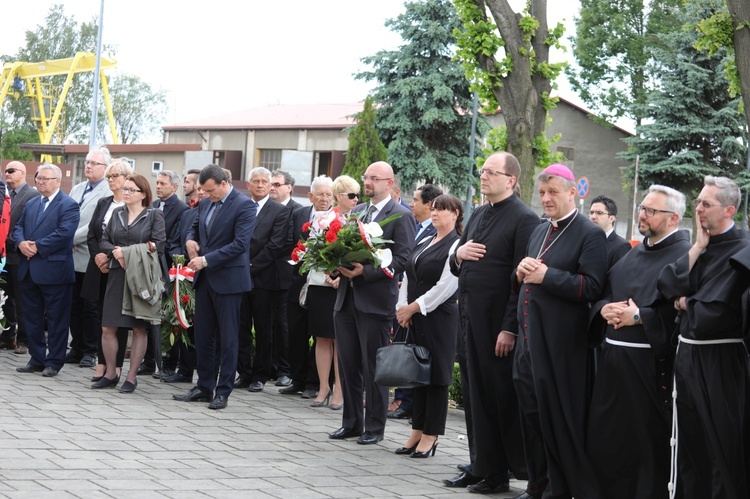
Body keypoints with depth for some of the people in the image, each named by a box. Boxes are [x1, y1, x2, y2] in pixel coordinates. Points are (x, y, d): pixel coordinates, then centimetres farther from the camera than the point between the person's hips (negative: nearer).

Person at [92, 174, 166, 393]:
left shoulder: (154, 215, -1)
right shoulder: (117, 213, 13)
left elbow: (158, 245, -11)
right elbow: (104, 241, 12)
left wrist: (129, 252, -14)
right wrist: (115, 251, -9)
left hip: (141, 277, -4)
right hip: (117, 275, 4)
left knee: (139, 329, 2)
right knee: (108, 328, 3)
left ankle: (131, 377, 9)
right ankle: (110, 374, 15)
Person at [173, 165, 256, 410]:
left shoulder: (244, 205, -12)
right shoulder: (205, 204, 11)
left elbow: (240, 244, -20)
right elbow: (195, 226, 28)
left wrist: (206, 259, -21)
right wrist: (190, 240, 4)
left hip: (228, 279, -7)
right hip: (205, 278, 7)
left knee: (227, 338, 0)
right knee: (203, 335, 10)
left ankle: (223, 392, 6)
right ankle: (204, 387, 18)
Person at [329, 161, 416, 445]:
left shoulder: (401, 216, -6)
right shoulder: (355, 212, 16)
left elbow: (403, 258, -14)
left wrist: (366, 271, -21)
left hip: (375, 301, -7)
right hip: (346, 298, 7)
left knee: (373, 367, 0)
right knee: (348, 364, 10)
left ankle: (374, 427, 8)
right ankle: (351, 423, 20)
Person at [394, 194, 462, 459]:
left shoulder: (456, 246, -9)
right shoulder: (423, 243, 15)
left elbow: (446, 286, -16)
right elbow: (408, 276, 14)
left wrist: (414, 307, -13)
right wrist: (402, 307, -1)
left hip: (440, 317, -8)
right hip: (415, 318, 8)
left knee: (437, 374, -2)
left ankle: (430, 436, 5)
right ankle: (417, 432, 17)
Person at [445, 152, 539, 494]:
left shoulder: (524, 219, -11)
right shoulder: (478, 216, 15)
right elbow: (457, 269, 22)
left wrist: (510, 328, -20)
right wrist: (458, 254, -2)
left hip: (499, 324, -8)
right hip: (474, 320, 8)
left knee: (503, 397, 0)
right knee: (479, 395, 12)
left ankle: (500, 474, 9)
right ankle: (484, 468, 20)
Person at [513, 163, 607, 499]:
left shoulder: (590, 235, -7)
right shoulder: (539, 232, 18)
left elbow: (592, 288, -18)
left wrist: (546, 276, -17)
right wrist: (522, 273, 2)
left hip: (561, 344, -8)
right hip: (530, 338, 8)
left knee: (561, 418, -3)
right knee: (532, 415, 12)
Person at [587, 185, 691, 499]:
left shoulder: (684, 256, -8)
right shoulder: (633, 254, 18)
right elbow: (602, 293, 22)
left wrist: (639, 317, -17)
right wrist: (604, 308, 1)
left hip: (650, 365, -8)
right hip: (614, 358, 8)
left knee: (648, 444, -1)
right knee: (604, 438, 10)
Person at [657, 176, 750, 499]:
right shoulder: (701, 246, 9)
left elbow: (713, 314, -23)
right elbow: (668, 285, -2)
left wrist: (685, 303, -4)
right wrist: (698, 247, -7)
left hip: (718, 363, -8)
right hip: (687, 354, 8)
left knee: (722, 450, 1)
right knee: (689, 445, 16)